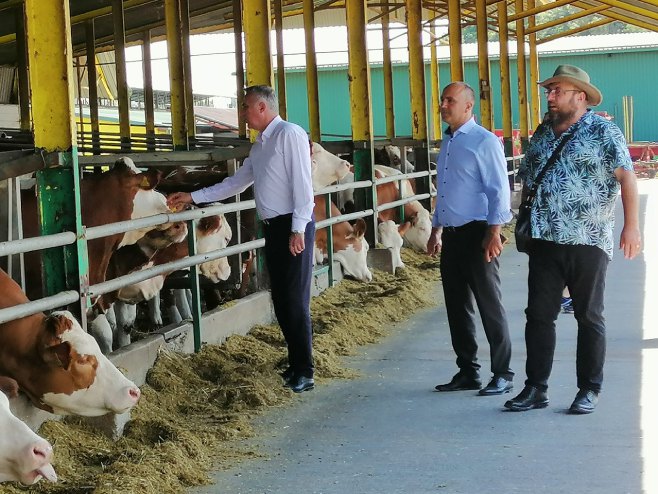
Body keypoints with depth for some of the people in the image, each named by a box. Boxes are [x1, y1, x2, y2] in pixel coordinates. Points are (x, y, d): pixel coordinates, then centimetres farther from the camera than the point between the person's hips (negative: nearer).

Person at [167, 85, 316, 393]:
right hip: (272, 227, 9)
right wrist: (192, 197, 23)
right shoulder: (260, 145, 18)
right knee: (280, 300, 10)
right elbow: (235, 184, 25)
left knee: (295, 301, -7)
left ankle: (303, 373, -3)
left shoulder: (289, 134, -9)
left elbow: (302, 183, -16)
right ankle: (295, 365, 18)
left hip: (293, 226, -9)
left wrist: (298, 229, -20)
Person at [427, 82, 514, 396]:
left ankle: (502, 374, 5)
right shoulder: (447, 143, 16)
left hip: (477, 234, -8)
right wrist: (436, 231, 21)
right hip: (452, 235, 8)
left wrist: (494, 233, -19)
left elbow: (499, 190, -13)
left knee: (489, 306, -2)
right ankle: (467, 372, 19)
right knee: (457, 307, 10)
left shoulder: (484, 141, -9)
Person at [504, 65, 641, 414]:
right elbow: (528, 182, 20)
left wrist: (631, 225, -21)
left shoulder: (602, 132, -5)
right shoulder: (542, 134, 13)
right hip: (545, 242, 6)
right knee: (538, 314, 5)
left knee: (589, 317, 5)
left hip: (588, 242, -5)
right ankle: (536, 388, 13)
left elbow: (626, 177, -12)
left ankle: (589, 390, 14)